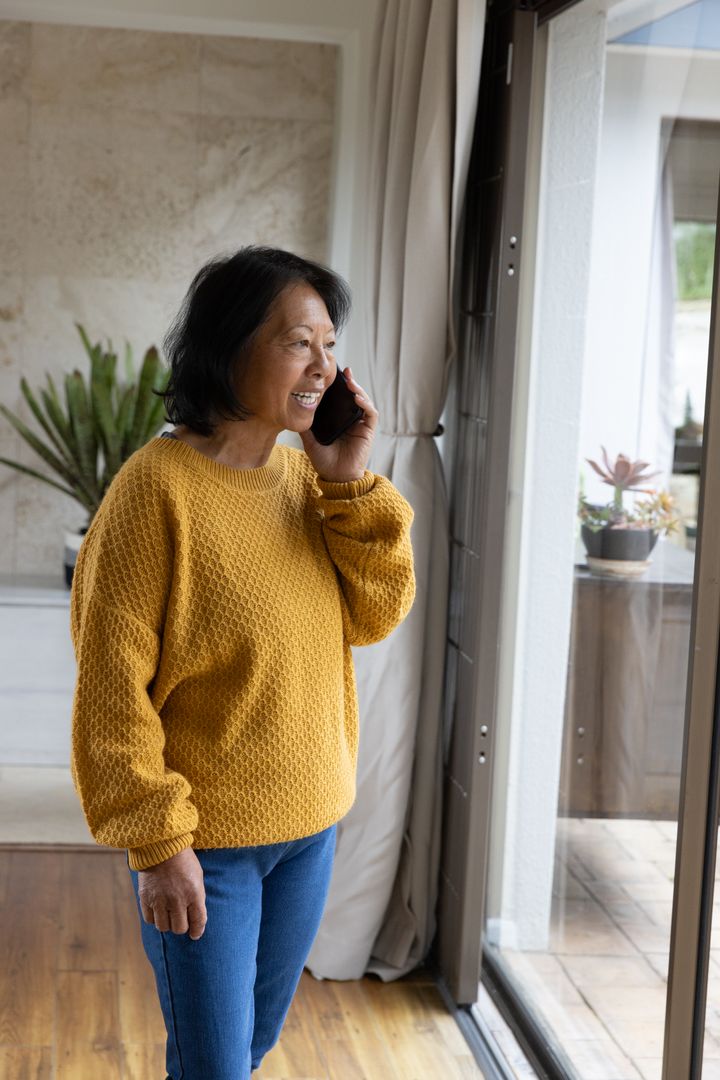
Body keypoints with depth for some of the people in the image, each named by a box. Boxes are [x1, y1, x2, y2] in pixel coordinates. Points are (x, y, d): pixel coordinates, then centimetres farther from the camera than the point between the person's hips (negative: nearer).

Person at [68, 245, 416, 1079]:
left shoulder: (305, 475, 1)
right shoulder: (158, 486, -19)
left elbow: (376, 615, 1)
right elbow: (113, 682, -18)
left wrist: (349, 484, -11)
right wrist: (156, 845, -18)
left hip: (308, 823, 6)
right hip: (201, 841, -6)